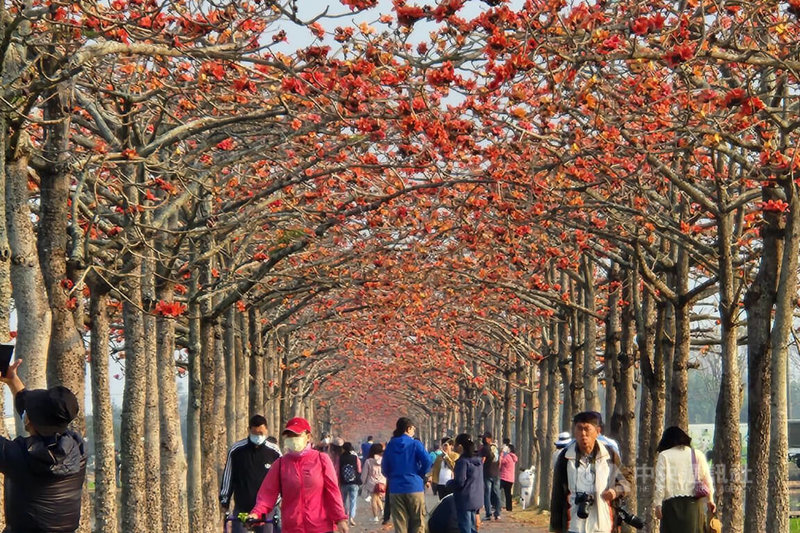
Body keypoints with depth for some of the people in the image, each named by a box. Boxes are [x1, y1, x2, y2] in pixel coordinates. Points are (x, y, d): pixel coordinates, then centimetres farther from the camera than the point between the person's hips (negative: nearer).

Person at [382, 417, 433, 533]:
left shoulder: (391, 445, 8)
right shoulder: (415, 444, -4)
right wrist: (421, 475, 3)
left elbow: (384, 467, 9)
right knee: (417, 524, 4)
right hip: (414, 487, -3)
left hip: (396, 489, 3)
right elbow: (427, 461, -14)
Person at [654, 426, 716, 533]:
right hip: (694, 503, 3)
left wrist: (657, 504, -3)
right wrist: (710, 500, 22)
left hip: (672, 504, -3)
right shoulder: (697, 454, 10)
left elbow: (660, 482, -5)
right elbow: (707, 479, 11)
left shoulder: (664, 456, 1)